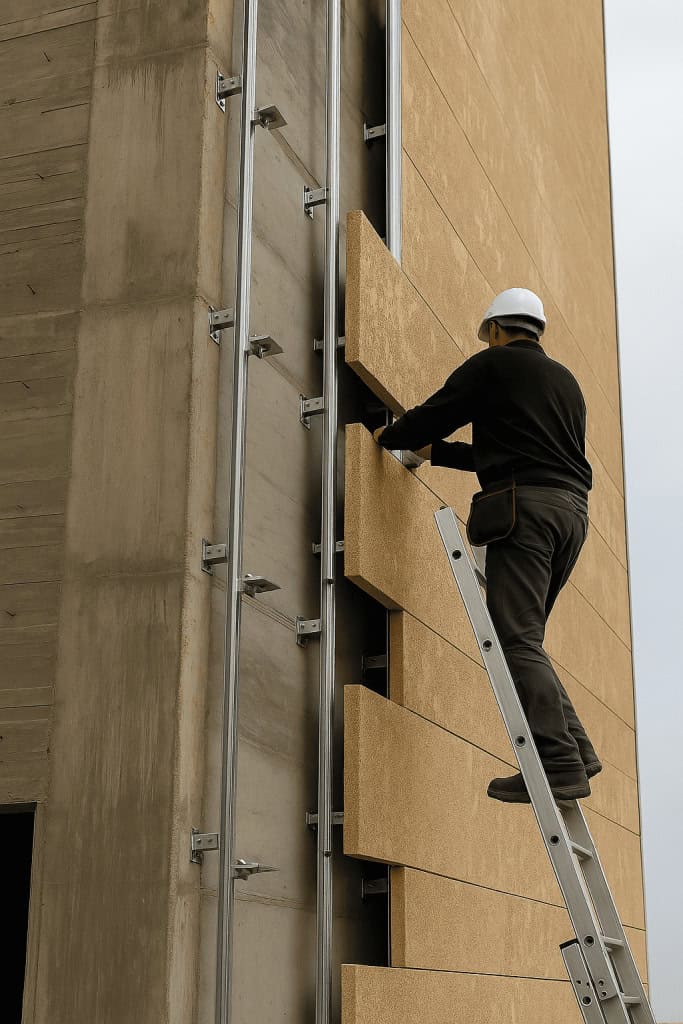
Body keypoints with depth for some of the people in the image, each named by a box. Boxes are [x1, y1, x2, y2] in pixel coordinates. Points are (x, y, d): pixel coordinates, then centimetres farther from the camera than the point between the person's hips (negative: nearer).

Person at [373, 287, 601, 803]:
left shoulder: (493, 363, 5)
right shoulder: (566, 380, 27)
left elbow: (434, 414, 5)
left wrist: (389, 437, 27)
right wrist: (436, 451, 41)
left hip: (524, 508, -8)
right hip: (572, 509, 8)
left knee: (518, 640, -11)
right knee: (524, 640, 12)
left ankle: (559, 762, -19)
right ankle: (575, 751, 4)